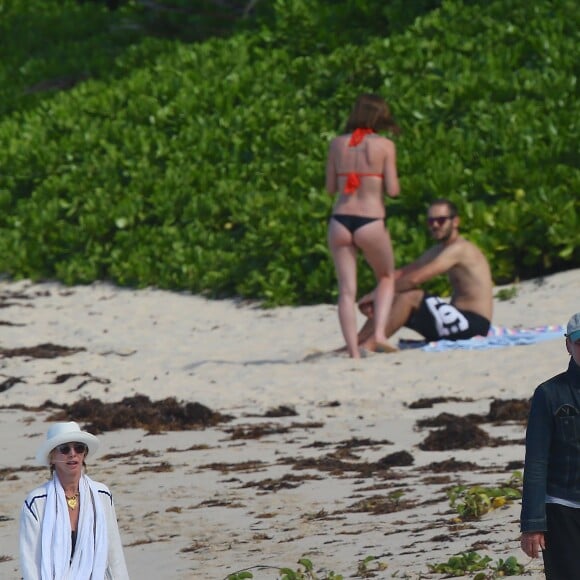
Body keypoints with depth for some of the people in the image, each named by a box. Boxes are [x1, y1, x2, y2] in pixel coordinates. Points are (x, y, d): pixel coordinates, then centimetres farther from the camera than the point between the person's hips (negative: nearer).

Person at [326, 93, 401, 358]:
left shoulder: (337, 144, 6)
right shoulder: (384, 145, -4)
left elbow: (331, 188, 10)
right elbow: (393, 190, -4)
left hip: (340, 222, 2)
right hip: (371, 223, -2)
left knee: (347, 289, 5)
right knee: (386, 278, 21)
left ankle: (354, 352, -1)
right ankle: (379, 332, 1)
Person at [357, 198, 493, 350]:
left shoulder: (460, 249, -14)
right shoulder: (438, 251, 17)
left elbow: (414, 279, -21)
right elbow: (402, 274, 14)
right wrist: (373, 297, -3)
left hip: (473, 323, -10)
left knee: (409, 296, -21)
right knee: (390, 302, 5)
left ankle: (368, 346, -24)